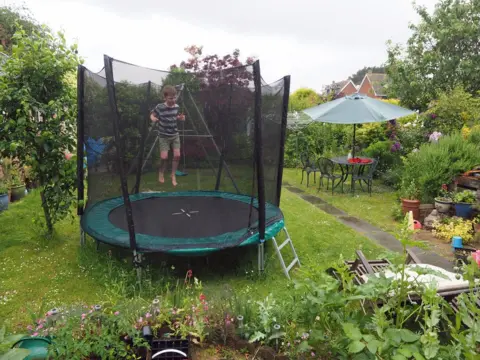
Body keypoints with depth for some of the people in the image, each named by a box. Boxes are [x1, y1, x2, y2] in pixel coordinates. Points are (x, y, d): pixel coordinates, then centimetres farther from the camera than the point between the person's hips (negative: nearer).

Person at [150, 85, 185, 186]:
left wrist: (181, 118, -8)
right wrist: (153, 119, -27)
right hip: (164, 136, -4)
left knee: (177, 155, -2)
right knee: (164, 157, -9)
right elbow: (152, 114, -5)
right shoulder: (159, 107, -19)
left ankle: (173, 175, 17)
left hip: (175, 135, 4)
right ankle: (161, 173, 20)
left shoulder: (177, 106, -5)